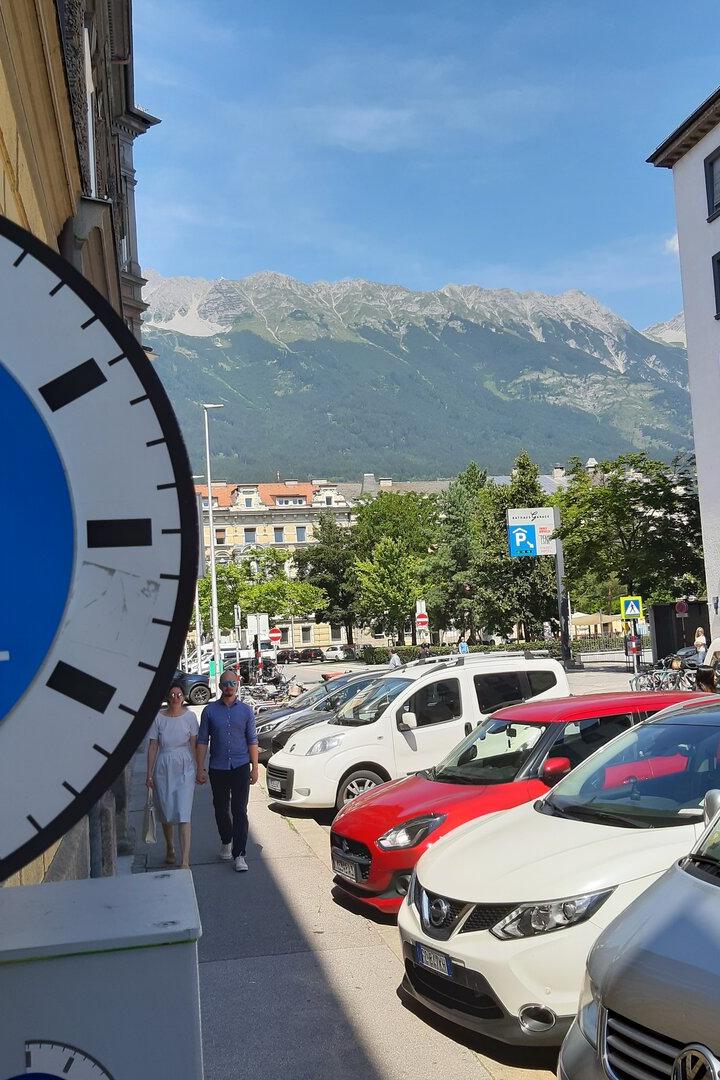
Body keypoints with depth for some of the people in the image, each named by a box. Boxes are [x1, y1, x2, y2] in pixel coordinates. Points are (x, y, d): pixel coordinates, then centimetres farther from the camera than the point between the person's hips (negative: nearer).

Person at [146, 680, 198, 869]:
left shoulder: (189, 716, -3)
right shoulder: (158, 718, -4)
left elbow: (194, 745, 2)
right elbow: (152, 747, 0)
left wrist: (199, 768, 1)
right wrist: (149, 774, -1)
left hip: (185, 769, -1)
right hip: (164, 769, 1)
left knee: (184, 814, -8)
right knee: (166, 813, 13)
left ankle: (185, 860, -8)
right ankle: (170, 849, 37)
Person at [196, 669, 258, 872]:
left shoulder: (245, 710, 1)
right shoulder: (210, 710, 0)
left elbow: (252, 741, 4)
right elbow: (202, 741, 3)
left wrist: (255, 768, 0)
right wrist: (200, 769, -1)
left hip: (240, 767, -1)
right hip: (218, 769, 1)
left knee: (240, 811, -5)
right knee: (221, 809, 14)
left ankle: (239, 854, -1)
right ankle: (226, 842, 37)